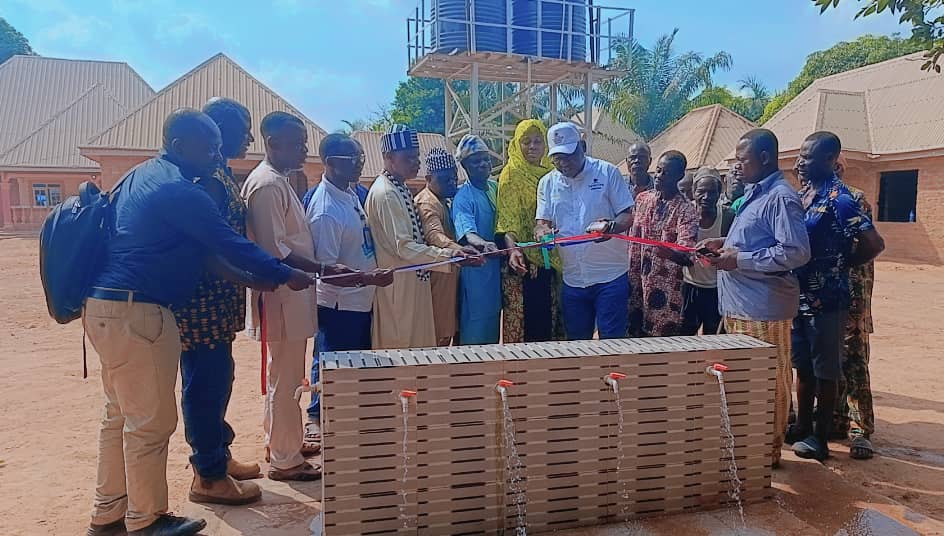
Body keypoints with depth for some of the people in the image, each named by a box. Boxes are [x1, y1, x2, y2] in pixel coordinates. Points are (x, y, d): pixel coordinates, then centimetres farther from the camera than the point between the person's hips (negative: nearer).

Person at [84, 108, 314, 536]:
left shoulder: (140, 176, 16)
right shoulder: (179, 190, -15)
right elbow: (230, 245, -15)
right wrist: (285, 276, -5)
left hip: (106, 307, 10)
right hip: (136, 313, -10)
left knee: (121, 417, 18)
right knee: (151, 422, 1)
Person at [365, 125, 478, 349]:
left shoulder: (399, 188, 12)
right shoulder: (385, 194, -18)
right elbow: (404, 247, -24)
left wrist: (451, 250, 14)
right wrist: (447, 255, -28)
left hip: (411, 283, 10)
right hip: (398, 287, -10)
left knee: (416, 344, 16)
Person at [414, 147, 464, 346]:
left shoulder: (445, 200, 15)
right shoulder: (426, 203, -17)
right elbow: (435, 235, -35)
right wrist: (459, 250, -53)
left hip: (449, 275, 10)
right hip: (437, 276, -10)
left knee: (449, 329, 14)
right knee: (440, 335, -6)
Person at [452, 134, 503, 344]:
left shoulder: (495, 187, 8)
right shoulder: (463, 197, -14)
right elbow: (466, 232, -31)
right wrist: (482, 244, -50)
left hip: (497, 266, 7)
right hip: (476, 270, -7)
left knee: (494, 325, 18)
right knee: (476, 334, -2)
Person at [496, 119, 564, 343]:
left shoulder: (551, 172, 12)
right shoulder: (511, 175, -4)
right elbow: (507, 221, -14)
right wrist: (513, 249, -30)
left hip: (551, 260, 6)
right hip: (524, 261, -5)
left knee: (550, 317, 10)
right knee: (525, 320, -3)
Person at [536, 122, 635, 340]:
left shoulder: (607, 172, -2)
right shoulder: (547, 183, 8)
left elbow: (627, 216, -3)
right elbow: (541, 222, 7)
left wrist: (610, 226, -26)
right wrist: (544, 232, -18)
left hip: (610, 276, -3)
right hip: (572, 280, 4)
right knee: (577, 343, 13)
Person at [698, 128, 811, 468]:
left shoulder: (781, 197, -14)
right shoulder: (756, 194, 17)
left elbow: (796, 252, -22)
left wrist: (740, 259, -20)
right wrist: (724, 245, 12)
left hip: (763, 307, -10)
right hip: (740, 304, 10)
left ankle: (770, 448, 15)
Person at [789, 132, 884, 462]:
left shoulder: (838, 199, -16)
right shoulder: (803, 194, 9)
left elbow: (874, 244, -20)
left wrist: (841, 265, -7)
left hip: (826, 300, -8)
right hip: (800, 296, 8)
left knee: (825, 371, 6)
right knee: (803, 367, 17)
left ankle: (819, 437, 18)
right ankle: (802, 427, 30)